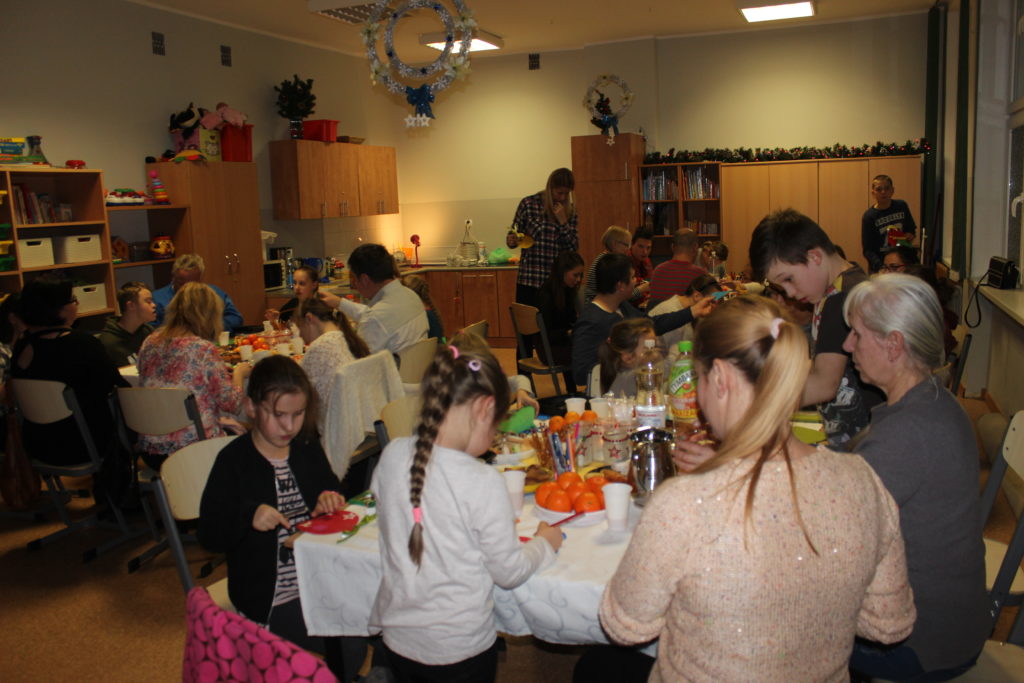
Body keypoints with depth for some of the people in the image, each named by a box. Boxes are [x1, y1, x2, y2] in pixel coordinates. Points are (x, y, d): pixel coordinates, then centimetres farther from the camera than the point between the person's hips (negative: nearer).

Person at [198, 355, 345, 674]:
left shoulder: (307, 447, 7)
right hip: (271, 597, -5)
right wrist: (248, 516, -24)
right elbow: (209, 536, -7)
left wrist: (331, 498, 0)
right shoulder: (234, 460, -8)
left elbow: (330, 486, 23)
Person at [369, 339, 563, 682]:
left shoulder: (392, 455, -12)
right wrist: (544, 543, 4)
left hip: (396, 638, 5)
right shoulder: (483, 483, -26)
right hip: (459, 653, -4)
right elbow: (510, 573, -17)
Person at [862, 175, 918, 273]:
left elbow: (911, 229, 19)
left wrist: (909, 235, -5)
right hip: (879, 267, -3)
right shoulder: (869, 216, -10)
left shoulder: (901, 206, 2)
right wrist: (880, 267, -27)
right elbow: (867, 250, -12)